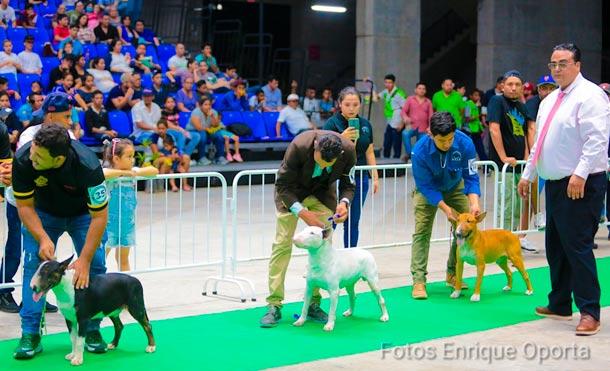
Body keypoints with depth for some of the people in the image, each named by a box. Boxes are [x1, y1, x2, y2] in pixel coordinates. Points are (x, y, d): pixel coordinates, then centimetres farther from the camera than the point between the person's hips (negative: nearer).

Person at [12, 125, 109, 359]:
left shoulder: (88, 165, -40)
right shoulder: (23, 159, -34)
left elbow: (99, 216, -31)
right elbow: (25, 206, -19)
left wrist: (84, 260, -34)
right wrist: (43, 239, -33)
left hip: (83, 214, -1)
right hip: (43, 214, 1)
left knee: (95, 264, -12)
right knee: (33, 263, -12)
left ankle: (92, 329, 4)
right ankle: (30, 334, -5)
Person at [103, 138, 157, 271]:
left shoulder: (132, 171, 1)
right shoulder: (110, 173, -15)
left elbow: (154, 171, -3)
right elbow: (102, 174, -38)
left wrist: (136, 173, -18)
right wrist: (123, 172, -29)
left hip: (127, 223, 6)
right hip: (109, 223, -6)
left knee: (123, 260, 18)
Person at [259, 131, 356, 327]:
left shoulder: (348, 150, -27)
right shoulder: (299, 146, -36)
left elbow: (347, 183, -9)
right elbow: (283, 185, -25)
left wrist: (344, 202, -30)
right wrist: (301, 212, -36)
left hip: (322, 192, 3)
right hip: (292, 190, -3)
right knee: (282, 243, -8)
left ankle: (314, 304, 7)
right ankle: (274, 305, -5)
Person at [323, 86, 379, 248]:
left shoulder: (365, 124, 7)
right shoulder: (332, 123, -8)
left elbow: (369, 152, 13)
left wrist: (375, 177, 10)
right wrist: (342, 138, -27)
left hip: (360, 178, 5)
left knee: (353, 222, 10)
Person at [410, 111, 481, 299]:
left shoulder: (465, 144, -30)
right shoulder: (420, 151, -34)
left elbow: (471, 177, -22)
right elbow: (426, 186, -25)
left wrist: (474, 203, -37)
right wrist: (445, 209, -32)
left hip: (455, 187, 3)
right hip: (428, 190, -3)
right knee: (422, 231, -13)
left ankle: (453, 274, 14)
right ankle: (418, 280, -14)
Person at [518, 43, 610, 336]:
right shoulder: (550, 100, 17)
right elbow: (539, 143, 24)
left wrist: (580, 174, -28)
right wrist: (528, 174, 22)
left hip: (580, 185, -9)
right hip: (554, 182, 9)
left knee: (577, 246, -10)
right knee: (555, 246, 14)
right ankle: (559, 305, 25)